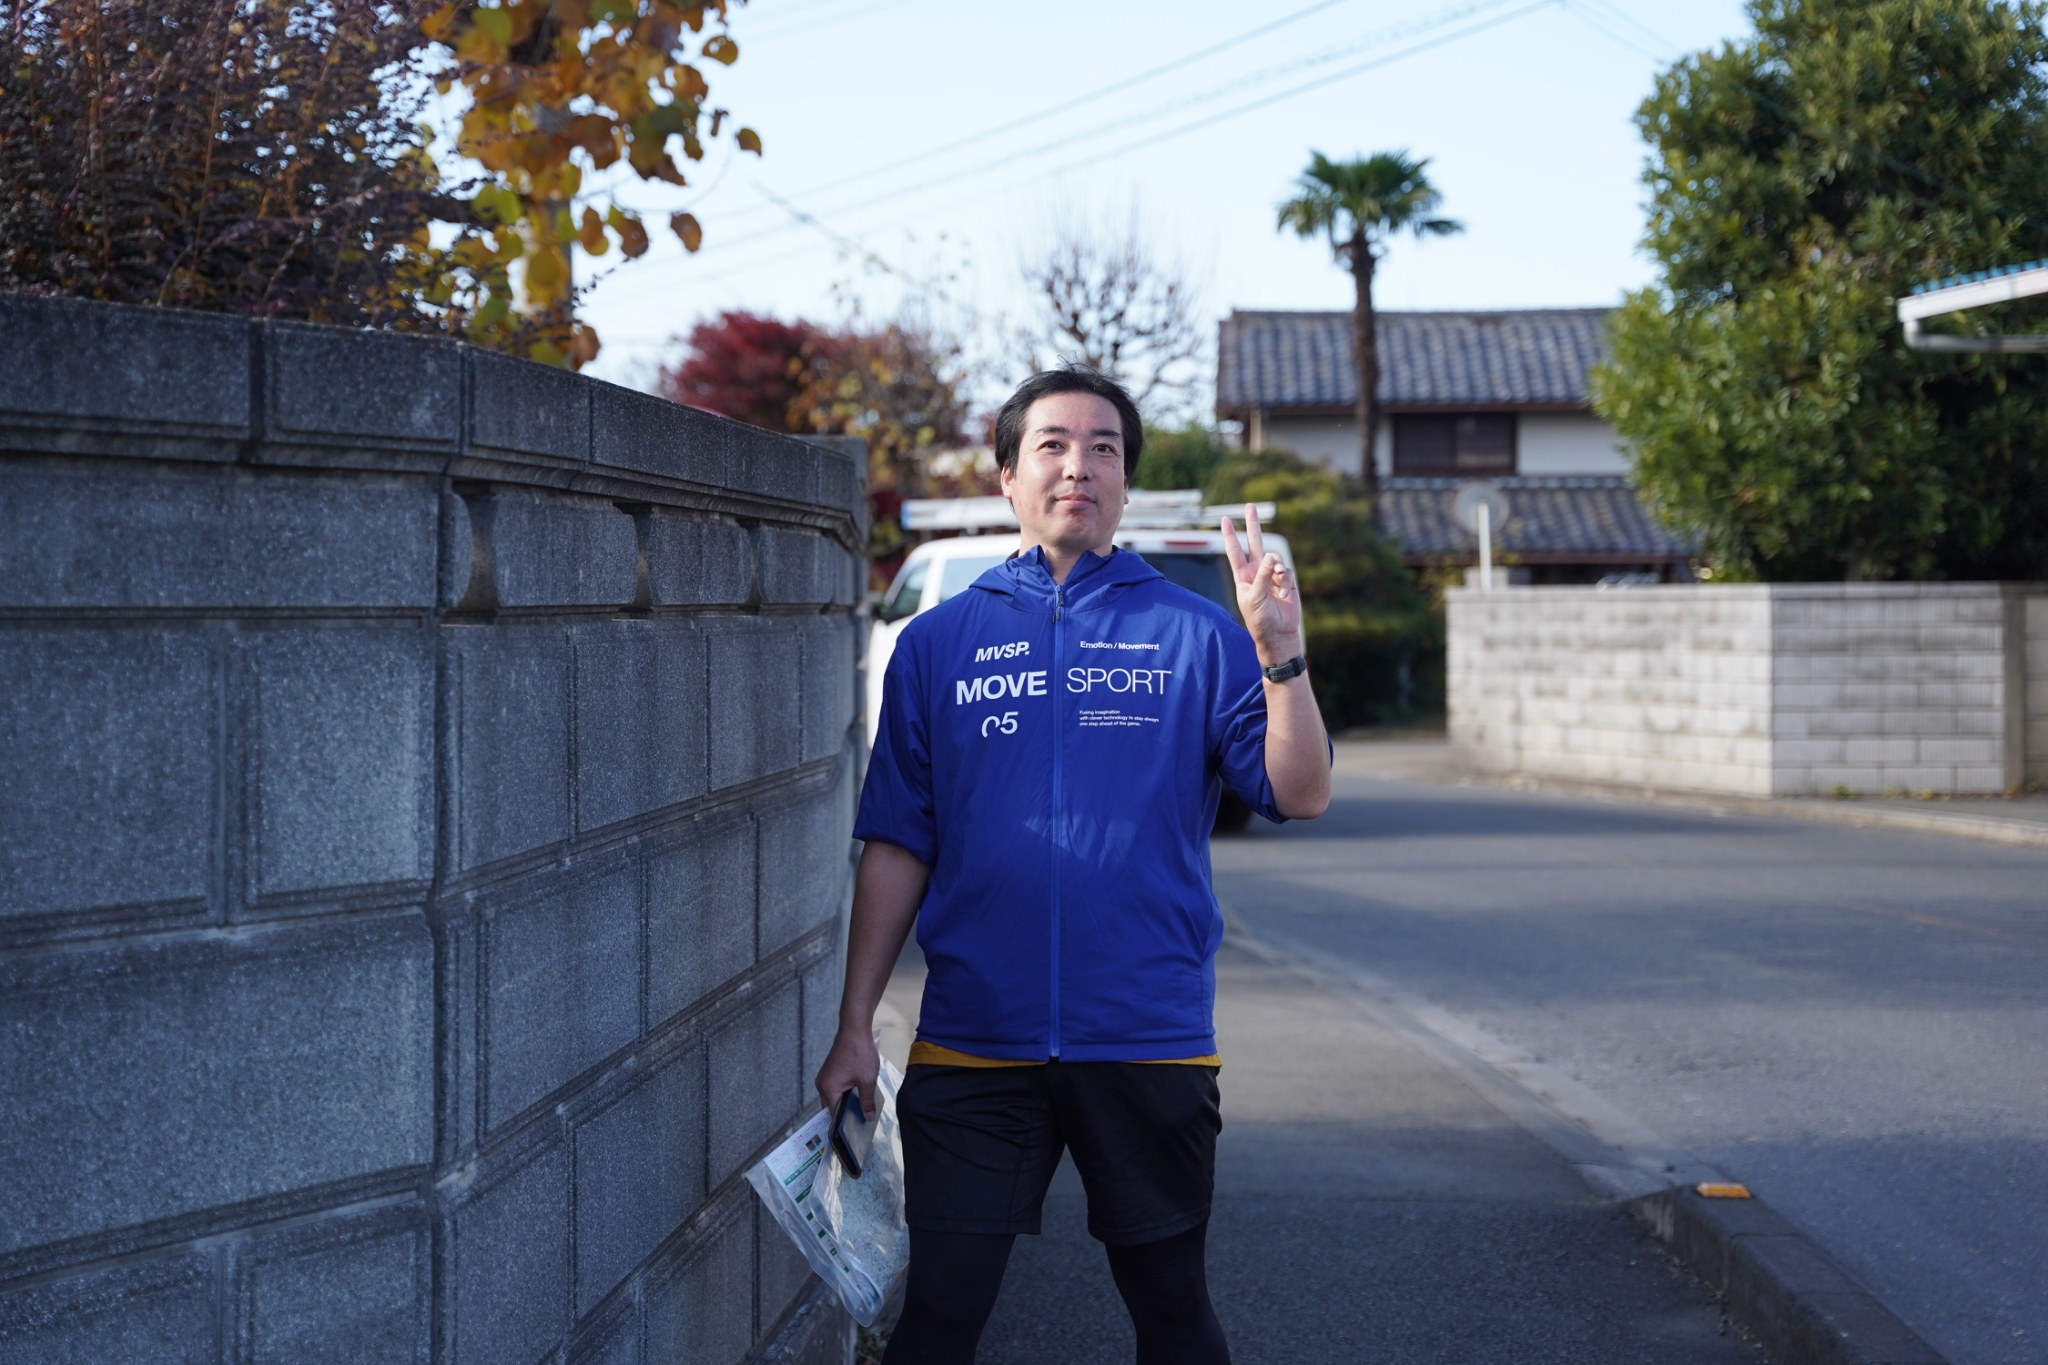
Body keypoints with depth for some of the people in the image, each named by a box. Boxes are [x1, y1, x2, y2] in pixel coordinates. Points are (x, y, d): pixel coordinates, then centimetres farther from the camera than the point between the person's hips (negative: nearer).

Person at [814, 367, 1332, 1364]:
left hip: (1149, 1044, 0)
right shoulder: (939, 641, 6)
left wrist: (1281, 654, -20)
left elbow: (1300, 795, -5)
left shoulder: (1194, 635, 2)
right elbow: (898, 847, 6)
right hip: (972, 1042, 0)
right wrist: (855, 1025, 3)